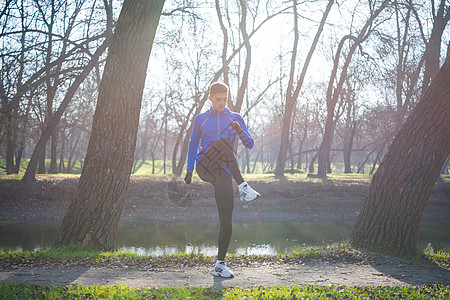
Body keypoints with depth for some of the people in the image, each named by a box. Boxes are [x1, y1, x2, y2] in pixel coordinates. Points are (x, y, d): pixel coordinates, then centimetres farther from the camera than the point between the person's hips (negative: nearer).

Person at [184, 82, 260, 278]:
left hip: (223, 173, 1)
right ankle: (243, 187, -35)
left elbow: (250, 145, 6)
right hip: (204, 167, -1)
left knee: (226, 219, -8)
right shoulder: (201, 119, 13)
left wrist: (240, 131, -14)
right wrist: (189, 169, 19)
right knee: (224, 142, -30)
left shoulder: (235, 119, 12)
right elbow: (193, 143, 24)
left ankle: (220, 264, 2)